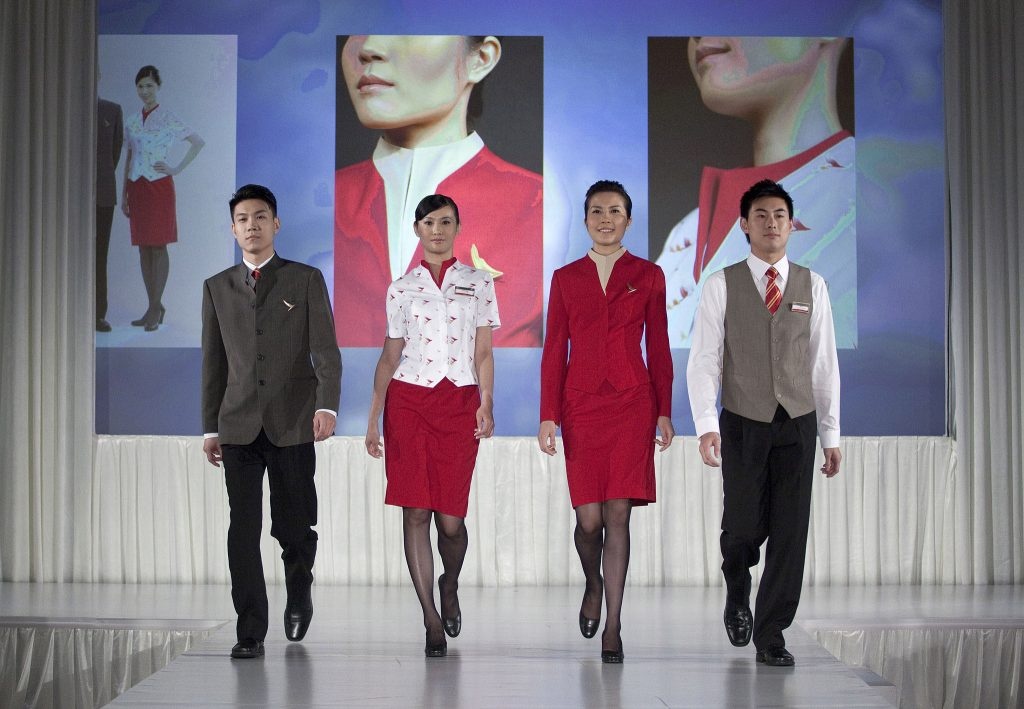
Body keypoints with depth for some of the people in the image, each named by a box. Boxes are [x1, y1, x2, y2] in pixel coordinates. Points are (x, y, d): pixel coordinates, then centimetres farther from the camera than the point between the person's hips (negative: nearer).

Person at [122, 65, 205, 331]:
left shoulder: (167, 118, -3)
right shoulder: (131, 120, 12)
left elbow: (198, 142, -4)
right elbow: (129, 158, 16)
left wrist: (177, 169, -7)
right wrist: (124, 194, 13)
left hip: (159, 186, -5)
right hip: (137, 187, 6)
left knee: (159, 247, -4)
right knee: (143, 248, 5)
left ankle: (155, 308, -3)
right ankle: (154, 307, 12)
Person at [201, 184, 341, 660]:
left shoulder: (306, 280, 5)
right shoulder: (217, 288, 13)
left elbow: (325, 351, -4)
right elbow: (213, 363, 14)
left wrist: (327, 405, -19)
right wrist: (210, 427, 10)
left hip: (293, 423, -2)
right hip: (239, 426, 2)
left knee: (294, 526, 2)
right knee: (243, 528, -4)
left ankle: (299, 596, 31)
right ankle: (250, 632, 1)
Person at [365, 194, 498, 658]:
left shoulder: (478, 283, 9)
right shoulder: (402, 288, 10)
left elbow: (483, 352, 6)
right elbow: (389, 356, 11)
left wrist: (487, 405, -8)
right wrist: (373, 418, 4)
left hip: (459, 403, -1)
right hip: (408, 402, 1)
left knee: (451, 518, -4)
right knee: (415, 511, -4)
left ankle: (449, 586, 29)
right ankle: (432, 622, 3)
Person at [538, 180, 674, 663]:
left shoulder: (648, 276, 6)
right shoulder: (566, 278, 8)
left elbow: (658, 348, 7)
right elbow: (554, 351, 7)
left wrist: (664, 412, 2)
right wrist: (548, 415, 0)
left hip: (632, 403, -1)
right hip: (581, 405, 1)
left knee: (617, 514, -5)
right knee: (589, 518, -1)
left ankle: (612, 628, 1)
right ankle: (593, 586, 31)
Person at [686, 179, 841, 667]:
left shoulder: (812, 286, 6)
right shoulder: (722, 285, -1)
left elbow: (824, 364, 7)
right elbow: (703, 360, -5)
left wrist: (831, 434, 5)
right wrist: (706, 425, -16)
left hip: (797, 424, 2)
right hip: (743, 424, -2)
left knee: (790, 531, 0)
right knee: (744, 526, -1)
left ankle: (770, 634, 11)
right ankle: (737, 594, 33)